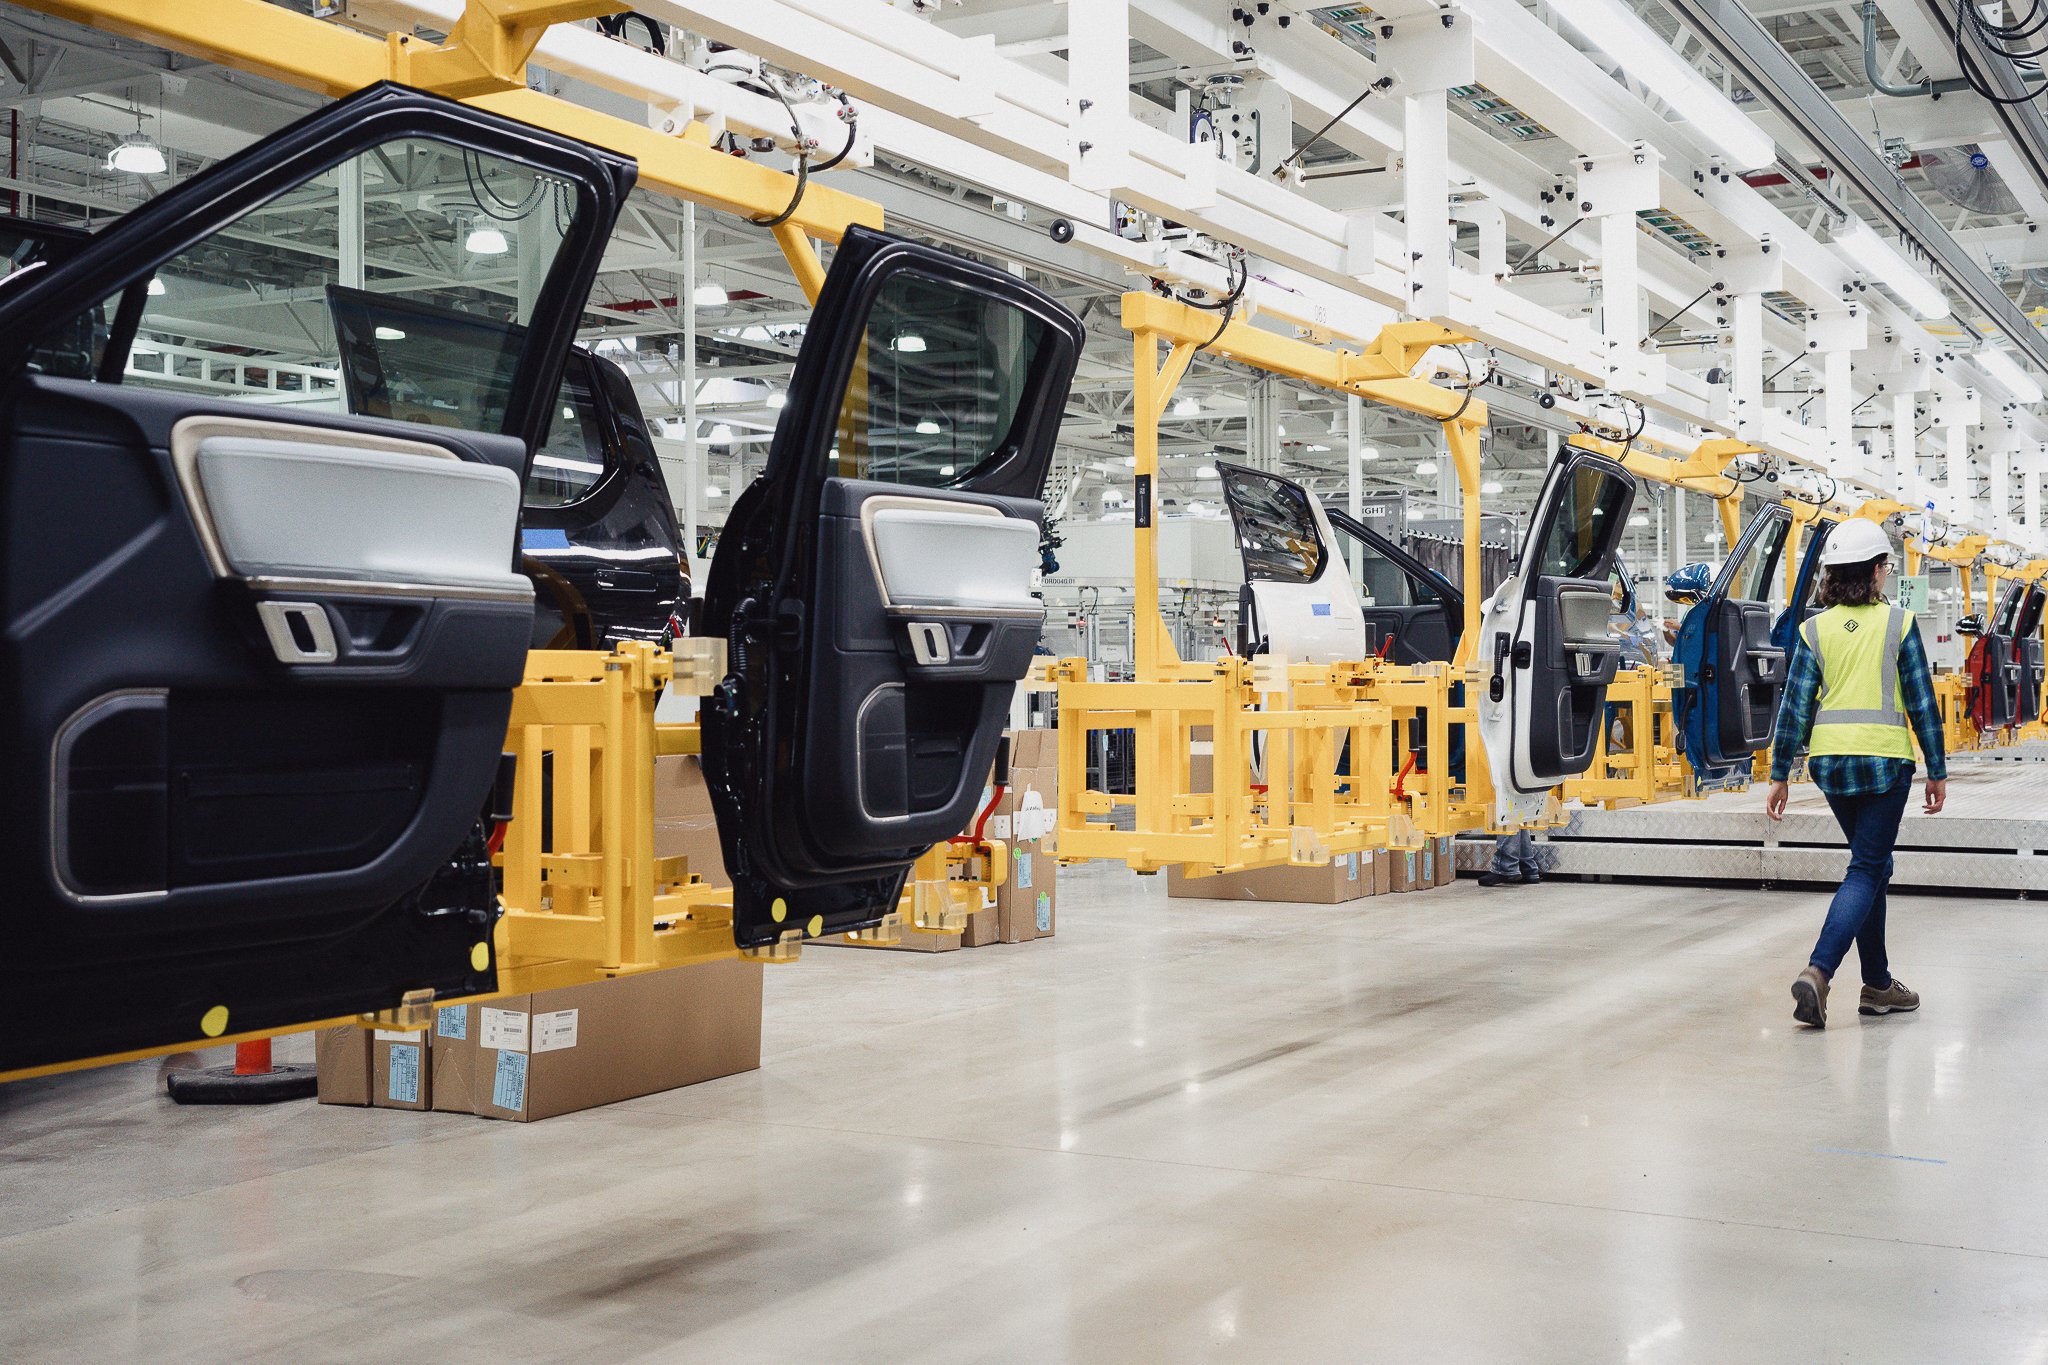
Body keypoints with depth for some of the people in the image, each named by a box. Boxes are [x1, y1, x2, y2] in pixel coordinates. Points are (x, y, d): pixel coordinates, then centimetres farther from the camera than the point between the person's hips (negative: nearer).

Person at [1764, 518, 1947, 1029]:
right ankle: (1818, 972, -21)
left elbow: (1796, 708, 1)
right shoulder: (1899, 623, -4)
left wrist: (1780, 775, 6)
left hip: (1830, 760, 4)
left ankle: (1877, 984, 23)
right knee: (1866, 870, -3)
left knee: (1872, 864, 19)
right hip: (1885, 757, -4)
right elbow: (1922, 702, -2)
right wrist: (1937, 770, 6)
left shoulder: (1815, 631, 3)